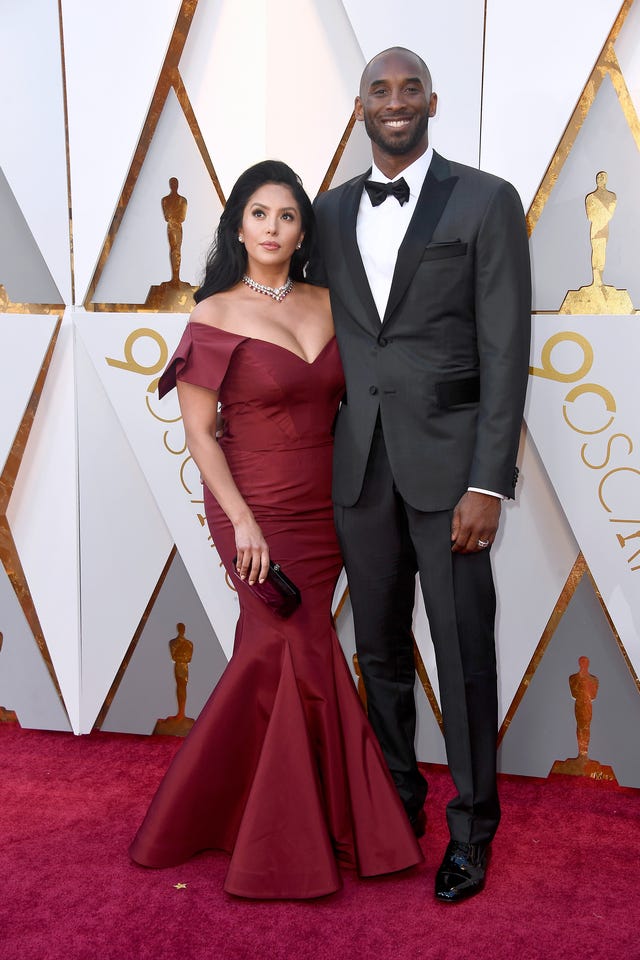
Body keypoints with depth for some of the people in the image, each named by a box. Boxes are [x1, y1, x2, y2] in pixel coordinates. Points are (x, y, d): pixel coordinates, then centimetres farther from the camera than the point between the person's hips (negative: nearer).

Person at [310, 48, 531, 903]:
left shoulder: (486, 201, -2)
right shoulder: (332, 211, 11)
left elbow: (505, 350, -7)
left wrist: (489, 482, -13)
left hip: (446, 459, -4)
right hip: (360, 462, 4)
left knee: (464, 653, 4)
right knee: (380, 647, 14)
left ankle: (471, 823, 23)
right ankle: (398, 798, 33)